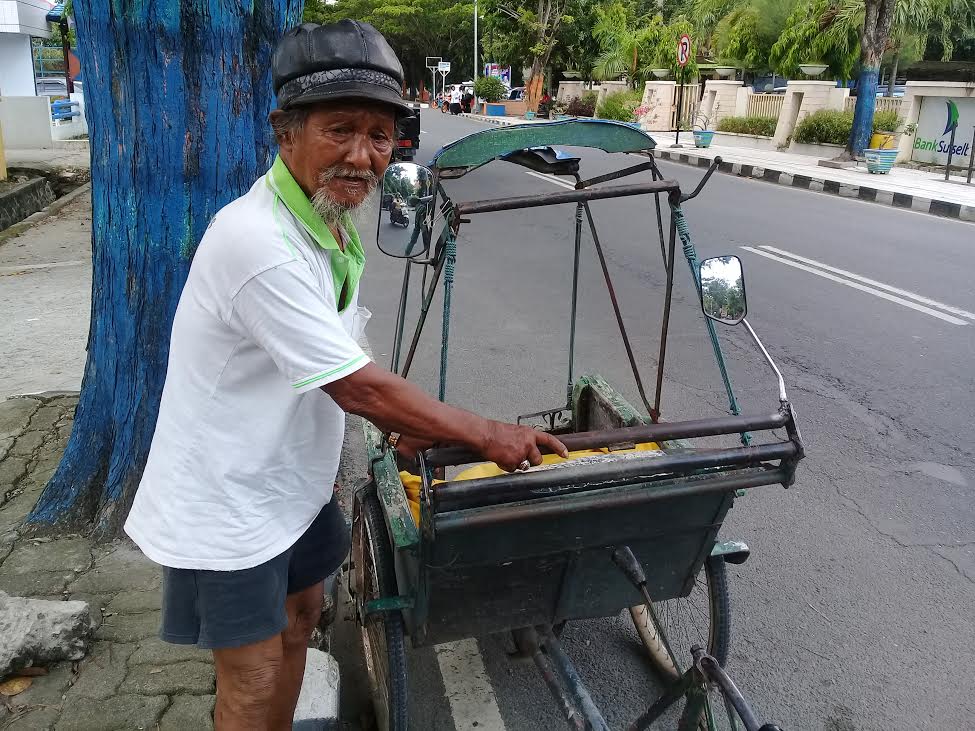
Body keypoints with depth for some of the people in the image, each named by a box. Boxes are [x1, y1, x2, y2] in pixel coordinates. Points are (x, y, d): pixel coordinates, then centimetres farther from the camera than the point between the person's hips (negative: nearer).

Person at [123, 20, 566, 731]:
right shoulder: (256, 242, -30)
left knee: (299, 617, 25)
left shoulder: (334, 223, 1)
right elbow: (356, 386, -29)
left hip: (293, 479, 9)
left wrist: (403, 420, 1)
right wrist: (487, 433, -21)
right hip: (227, 501, -9)